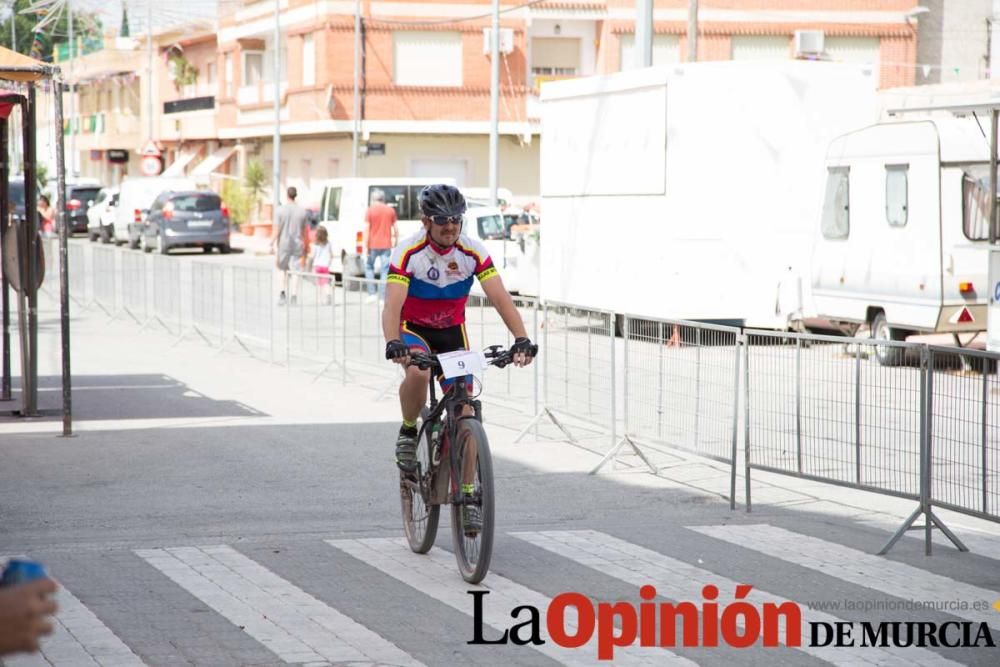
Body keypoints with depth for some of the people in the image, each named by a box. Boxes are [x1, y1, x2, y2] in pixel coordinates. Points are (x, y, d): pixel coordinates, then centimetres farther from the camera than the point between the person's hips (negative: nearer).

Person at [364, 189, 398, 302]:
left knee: (369, 266, 17)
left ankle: (371, 294, 8)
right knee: (385, 271, 4)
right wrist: (396, 242, 17)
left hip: (373, 245, -2)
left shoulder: (370, 210, -4)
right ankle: (383, 297, 1)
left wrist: (366, 246, -7)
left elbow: (366, 229, -9)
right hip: (386, 245, 2)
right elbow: (395, 228, 6)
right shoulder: (390, 210, 4)